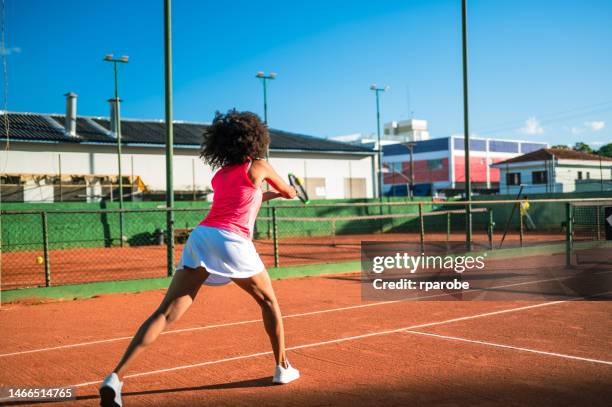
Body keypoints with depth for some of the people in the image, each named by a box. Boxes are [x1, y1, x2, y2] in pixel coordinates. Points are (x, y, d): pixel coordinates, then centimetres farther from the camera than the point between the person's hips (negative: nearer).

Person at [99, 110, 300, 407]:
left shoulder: (219, 176, 25)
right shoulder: (258, 167, 10)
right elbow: (288, 191, 29)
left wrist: (270, 194, 55)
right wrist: (287, 192, 52)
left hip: (200, 237, 4)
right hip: (232, 242, -4)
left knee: (166, 313, -4)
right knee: (268, 301, 20)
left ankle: (116, 376, -15)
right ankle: (282, 368, 28)